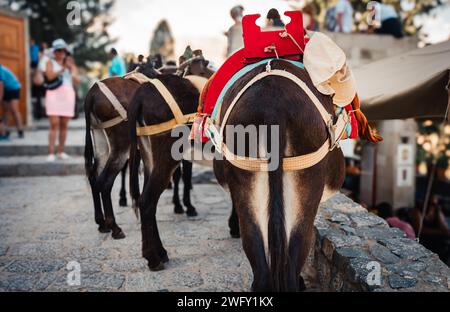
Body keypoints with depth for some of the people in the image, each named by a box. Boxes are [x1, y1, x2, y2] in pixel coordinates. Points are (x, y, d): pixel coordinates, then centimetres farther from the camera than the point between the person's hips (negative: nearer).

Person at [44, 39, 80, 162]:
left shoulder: (70, 63, 16)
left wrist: (72, 69, -7)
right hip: (54, 93, -3)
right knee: (54, 124, -10)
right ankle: (51, 153, -10)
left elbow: (77, 81, 6)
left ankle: (61, 152, 11)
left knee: (64, 125, 3)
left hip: (68, 94, 3)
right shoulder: (50, 62, 10)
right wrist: (62, 68, -11)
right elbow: (50, 76, -9)